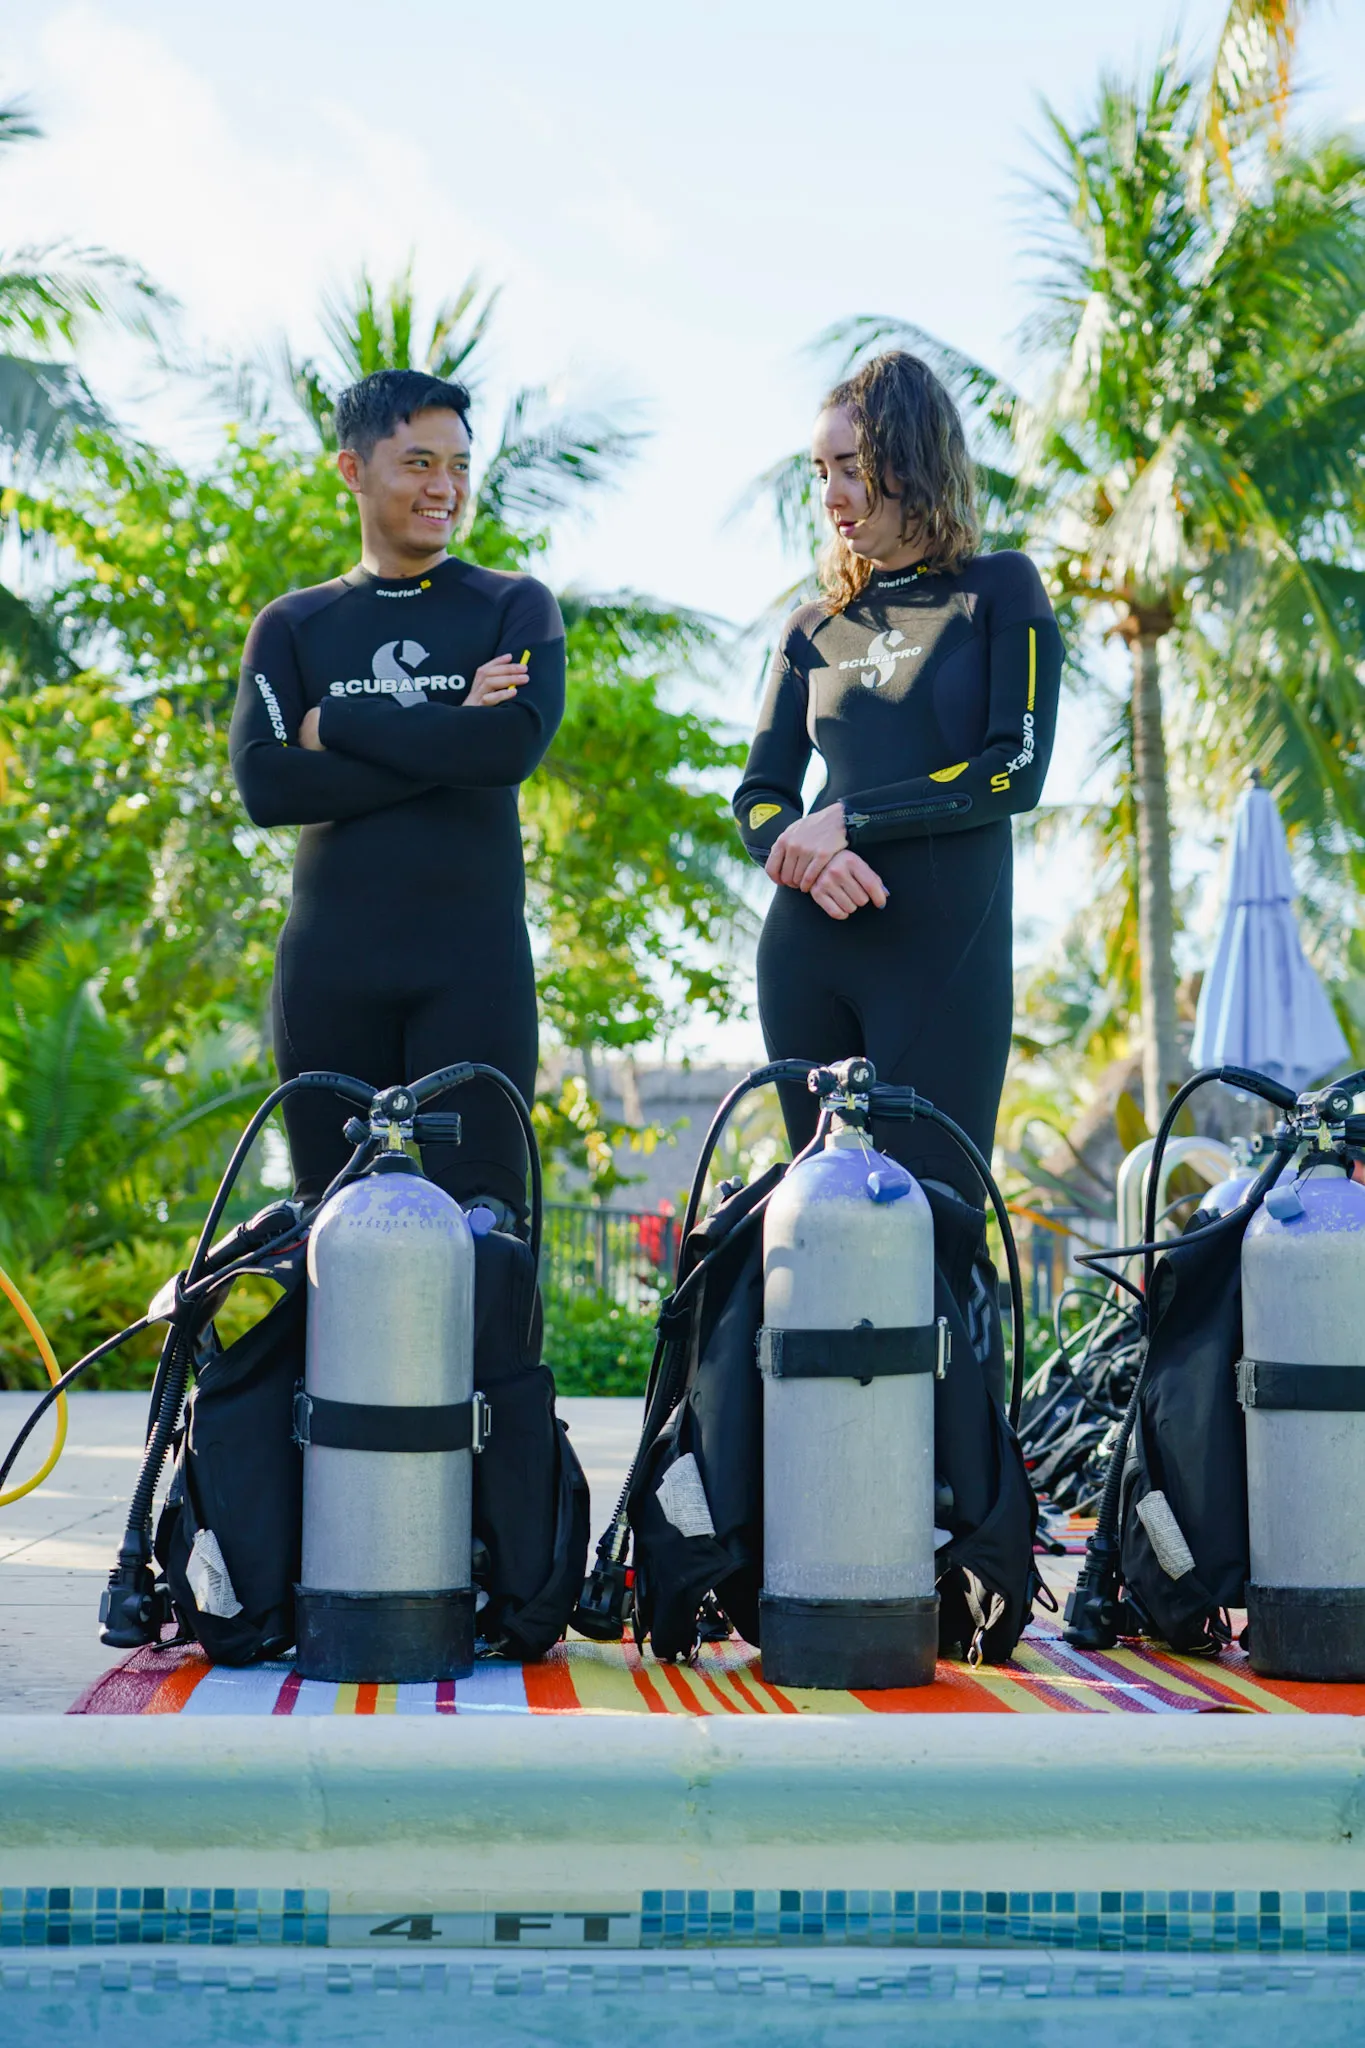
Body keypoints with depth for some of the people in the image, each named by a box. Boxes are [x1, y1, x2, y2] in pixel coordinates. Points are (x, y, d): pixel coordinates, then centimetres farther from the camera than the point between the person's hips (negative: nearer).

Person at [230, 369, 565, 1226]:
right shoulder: (294, 625, 13)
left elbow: (515, 744, -10)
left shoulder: (515, 607, 10)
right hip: (330, 963, 2)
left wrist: (336, 723, -5)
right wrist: (444, 744, -9)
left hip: (473, 960, -2)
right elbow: (263, 784, -3)